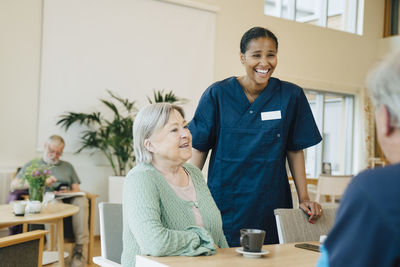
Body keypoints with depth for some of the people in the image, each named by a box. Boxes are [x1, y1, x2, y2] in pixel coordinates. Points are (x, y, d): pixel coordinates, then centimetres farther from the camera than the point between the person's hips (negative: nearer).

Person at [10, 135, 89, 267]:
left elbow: (77, 190, 20)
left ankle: (80, 249, -39)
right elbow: (14, 185, 6)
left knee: (81, 200, -34)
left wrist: (68, 192, -5)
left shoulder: (67, 166, 32)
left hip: (67, 201, 2)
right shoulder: (32, 165, 24)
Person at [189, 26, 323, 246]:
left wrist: (304, 198, 1)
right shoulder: (217, 95, -3)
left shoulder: (291, 96, 0)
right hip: (225, 204, -1)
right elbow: (199, 149, -1)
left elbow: (295, 150, 6)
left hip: (271, 205, 1)